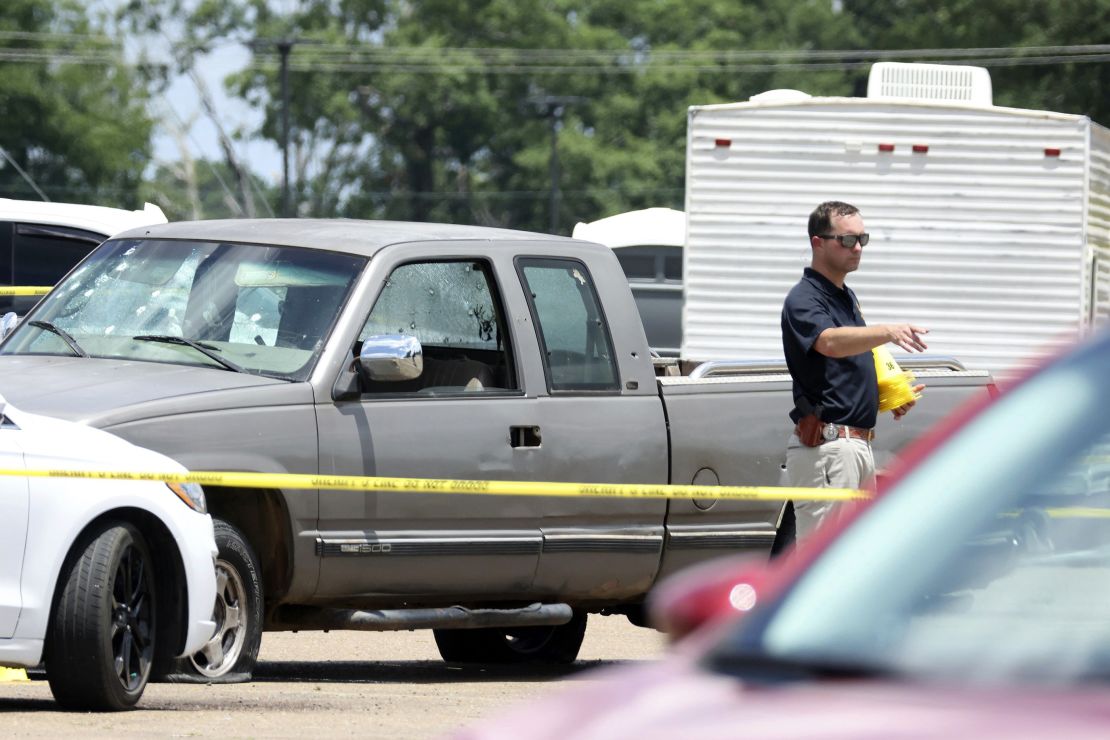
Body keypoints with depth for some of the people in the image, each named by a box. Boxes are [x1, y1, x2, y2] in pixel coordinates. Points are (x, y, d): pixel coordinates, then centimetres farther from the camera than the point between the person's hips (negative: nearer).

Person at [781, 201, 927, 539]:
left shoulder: (846, 297, 18)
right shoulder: (804, 299, -12)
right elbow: (830, 342, -34)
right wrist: (888, 332, -50)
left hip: (858, 444, 10)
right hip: (825, 446, -10)